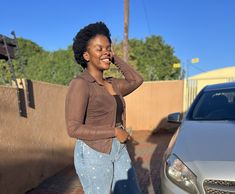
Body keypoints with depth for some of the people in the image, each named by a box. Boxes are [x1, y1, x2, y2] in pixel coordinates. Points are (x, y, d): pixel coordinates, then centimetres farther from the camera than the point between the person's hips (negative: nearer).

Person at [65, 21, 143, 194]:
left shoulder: (111, 84, 7)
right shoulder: (80, 84, -16)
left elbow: (137, 80, 14)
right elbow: (73, 129, -20)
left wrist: (115, 58, 10)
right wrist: (114, 132, -16)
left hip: (119, 152, 7)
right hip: (93, 155, -7)